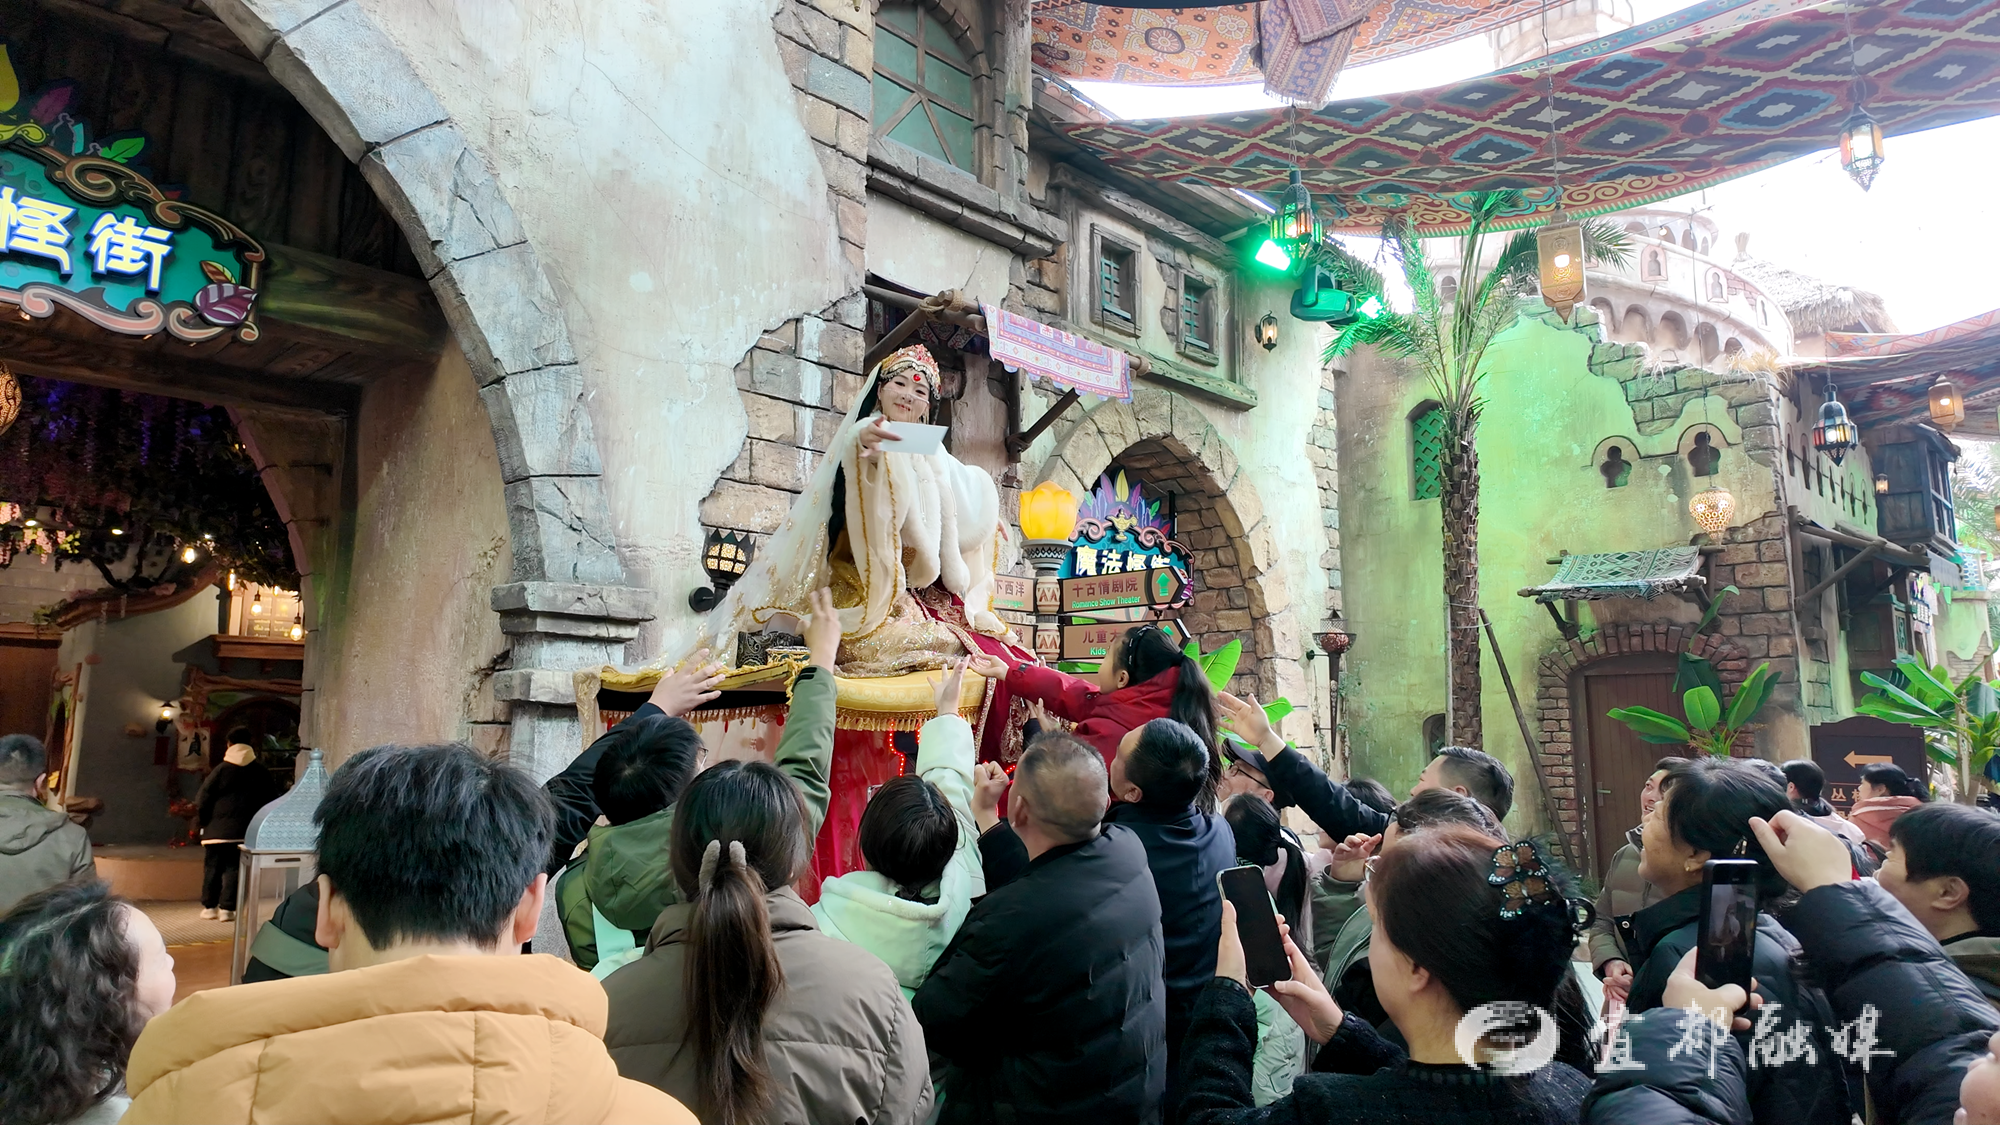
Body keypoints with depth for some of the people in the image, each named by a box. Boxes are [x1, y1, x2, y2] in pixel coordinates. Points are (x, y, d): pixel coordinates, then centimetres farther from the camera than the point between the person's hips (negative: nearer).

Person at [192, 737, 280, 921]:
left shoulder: (220, 770, -5)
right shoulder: (261, 772, 3)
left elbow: (203, 799, -6)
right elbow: (272, 799, 7)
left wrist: (200, 820, 7)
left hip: (217, 829, -2)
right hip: (244, 831, 2)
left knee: (212, 868, 10)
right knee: (233, 868, 5)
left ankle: (209, 906, 16)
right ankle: (227, 908, 2)